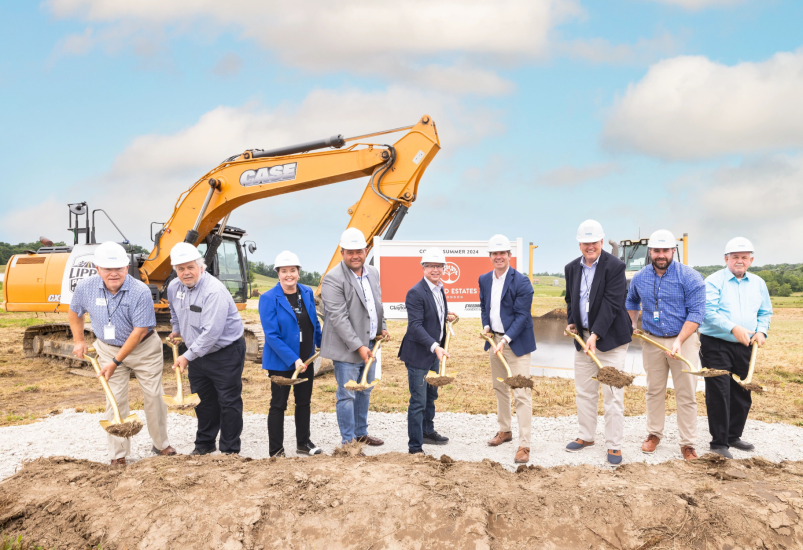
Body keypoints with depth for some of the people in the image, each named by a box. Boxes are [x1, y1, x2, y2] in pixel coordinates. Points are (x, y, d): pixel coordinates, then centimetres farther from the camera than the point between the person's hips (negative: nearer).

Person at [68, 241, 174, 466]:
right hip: (109, 349, 2)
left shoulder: (140, 292, -26)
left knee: (154, 395, 4)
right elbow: (74, 313, 9)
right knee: (115, 400, -1)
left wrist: (115, 362, -20)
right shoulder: (86, 288, -13)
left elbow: (140, 330, -23)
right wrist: (79, 341, 8)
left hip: (144, 348, -2)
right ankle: (118, 454, 8)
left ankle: (161, 444, 22)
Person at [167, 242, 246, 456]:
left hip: (226, 352, -7)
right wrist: (177, 330, 22)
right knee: (203, 401, 16)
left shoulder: (214, 291, -27)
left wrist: (188, 356, -28)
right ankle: (204, 444, 31)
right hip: (197, 353, 8)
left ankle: (230, 450, 6)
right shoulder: (174, 287, 0)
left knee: (228, 402, -2)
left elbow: (211, 332, -31)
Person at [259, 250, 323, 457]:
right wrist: (293, 359, -23)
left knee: (304, 402, 16)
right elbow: (271, 335, -19)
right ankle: (276, 451, 13)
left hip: (306, 360, 5)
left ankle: (303, 443, 32)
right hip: (280, 362, -5)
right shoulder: (268, 298, -14)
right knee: (278, 405, 4)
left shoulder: (307, 293, 2)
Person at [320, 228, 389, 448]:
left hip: (370, 345, 8)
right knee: (347, 395, 0)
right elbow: (339, 318, -22)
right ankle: (348, 441, 12)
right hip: (347, 348, -8)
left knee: (364, 392, 19)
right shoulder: (333, 279, -18)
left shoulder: (373, 273, 7)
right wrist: (358, 346, -23)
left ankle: (361, 433, 34)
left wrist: (382, 328, 11)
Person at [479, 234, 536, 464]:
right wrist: (486, 325, 1)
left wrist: (506, 340, -23)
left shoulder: (521, 282, -15)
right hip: (494, 339, 7)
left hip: (515, 342, -7)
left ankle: (524, 445, -4)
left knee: (521, 394, -8)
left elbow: (522, 315, -17)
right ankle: (504, 430, 36)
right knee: (499, 388, 19)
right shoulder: (484, 279, 6)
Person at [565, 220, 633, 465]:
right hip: (582, 336, 6)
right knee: (584, 390, 14)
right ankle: (586, 436, 29)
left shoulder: (614, 266, -13)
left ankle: (614, 445, 6)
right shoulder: (571, 268, 6)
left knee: (612, 394, -4)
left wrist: (595, 335, -24)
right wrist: (571, 322, 1)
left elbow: (611, 304, -19)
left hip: (609, 337, -6)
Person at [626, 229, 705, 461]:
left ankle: (688, 444, 7)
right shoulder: (639, 278, 4)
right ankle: (654, 434, 26)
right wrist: (632, 324, 14)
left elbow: (696, 312, -14)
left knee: (686, 395, -1)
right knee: (654, 391, 12)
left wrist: (679, 341, -21)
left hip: (684, 339, -3)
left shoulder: (690, 277, -11)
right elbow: (632, 301, 25)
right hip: (652, 340, 4)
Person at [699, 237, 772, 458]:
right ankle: (719, 442, 1)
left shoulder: (758, 283, 12)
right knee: (718, 394, -6)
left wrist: (761, 331, -2)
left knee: (742, 394, 13)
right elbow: (709, 312, -16)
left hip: (744, 347, 6)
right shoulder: (714, 281, -7)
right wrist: (733, 328, -26)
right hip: (716, 345, -6)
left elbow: (765, 313, 17)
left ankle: (733, 436, 29)